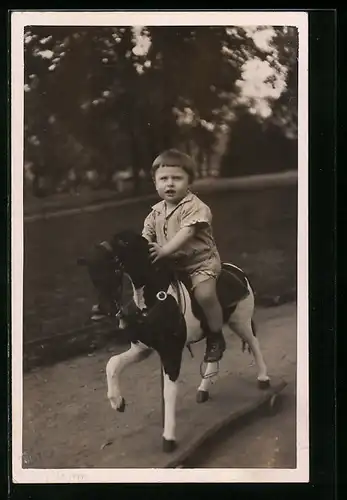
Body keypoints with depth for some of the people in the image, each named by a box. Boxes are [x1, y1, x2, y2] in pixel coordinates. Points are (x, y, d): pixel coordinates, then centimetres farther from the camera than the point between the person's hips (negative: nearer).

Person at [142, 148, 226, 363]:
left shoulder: (195, 207, -16)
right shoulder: (157, 211, 8)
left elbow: (186, 232, -29)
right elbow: (146, 234, 6)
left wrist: (164, 250, -40)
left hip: (201, 261, -7)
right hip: (172, 264, 8)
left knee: (204, 294, -27)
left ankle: (216, 337, -5)